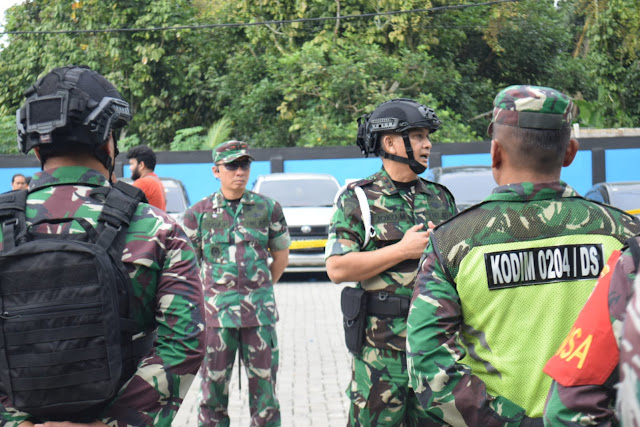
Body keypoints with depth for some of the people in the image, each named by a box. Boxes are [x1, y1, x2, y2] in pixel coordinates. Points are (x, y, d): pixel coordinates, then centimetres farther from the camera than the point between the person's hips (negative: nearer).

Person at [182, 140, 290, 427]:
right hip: (216, 311, -1)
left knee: (264, 386, 6)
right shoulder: (198, 213, 2)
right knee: (213, 385, 5)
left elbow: (281, 256, 13)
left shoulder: (268, 208, 5)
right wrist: (206, 297, 3)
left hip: (260, 311, 1)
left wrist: (259, 290, 10)